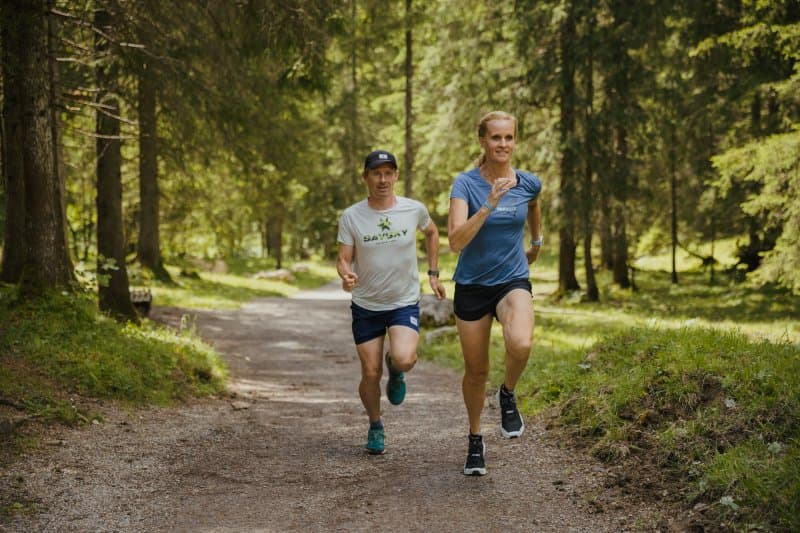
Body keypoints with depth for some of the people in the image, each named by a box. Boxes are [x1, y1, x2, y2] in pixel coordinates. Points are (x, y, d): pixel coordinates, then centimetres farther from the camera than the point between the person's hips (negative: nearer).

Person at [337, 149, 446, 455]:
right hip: (366, 306, 1)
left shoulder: (414, 210, -7)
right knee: (370, 374, 2)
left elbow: (432, 233, 15)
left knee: (403, 359, -25)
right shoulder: (351, 217, -9)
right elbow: (343, 259, -7)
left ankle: (395, 369, 13)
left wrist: (433, 273, 11)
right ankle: (375, 427, 29)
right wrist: (346, 275, -30)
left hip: (405, 303, -1)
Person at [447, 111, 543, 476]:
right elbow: (456, 240, -25)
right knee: (476, 371, 9)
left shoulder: (528, 183, -4)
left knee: (520, 344, -31)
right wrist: (489, 205, -34)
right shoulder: (465, 184, -13)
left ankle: (508, 396, 2)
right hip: (472, 286, 0)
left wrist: (536, 243, 33)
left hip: (513, 282, 1)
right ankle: (475, 440, 34)